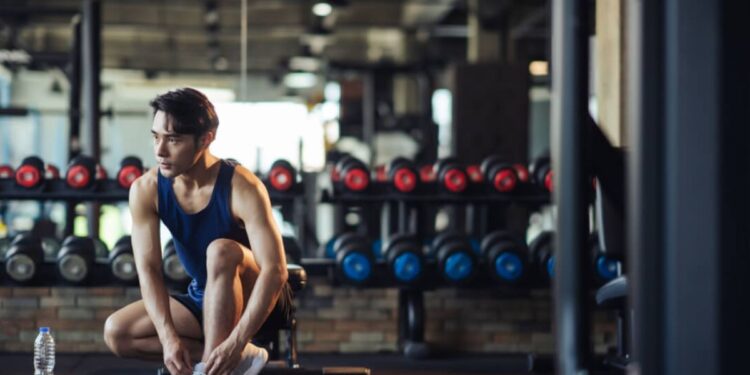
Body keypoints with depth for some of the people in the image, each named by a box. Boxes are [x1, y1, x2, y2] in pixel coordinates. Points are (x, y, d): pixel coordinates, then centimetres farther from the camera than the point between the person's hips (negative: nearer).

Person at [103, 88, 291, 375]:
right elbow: (148, 269, -18)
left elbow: (275, 270, -33)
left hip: (249, 300, -5)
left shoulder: (241, 188, -27)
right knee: (116, 333, -15)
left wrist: (236, 342, -43)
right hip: (202, 299, 5)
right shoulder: (146, 190, -14)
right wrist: (169, 338, -34)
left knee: (221, 250, -35)